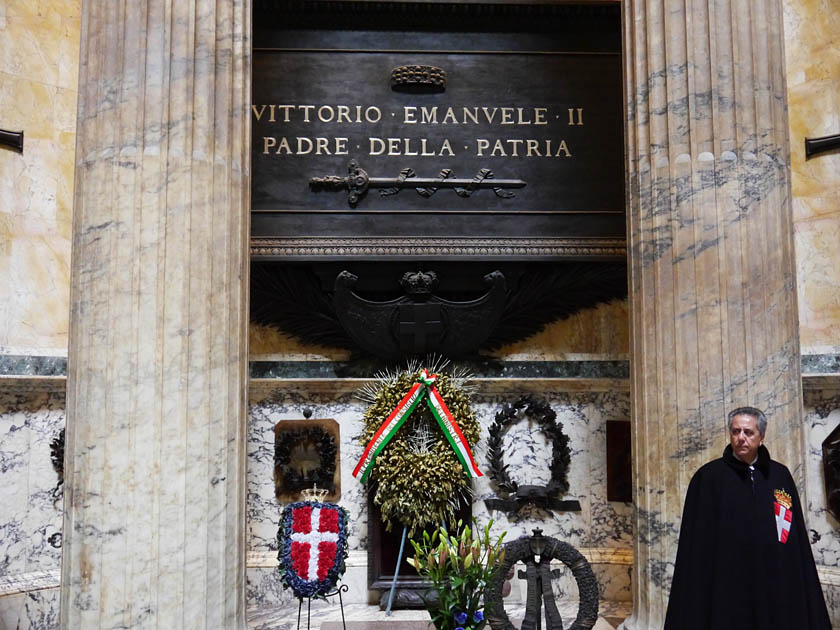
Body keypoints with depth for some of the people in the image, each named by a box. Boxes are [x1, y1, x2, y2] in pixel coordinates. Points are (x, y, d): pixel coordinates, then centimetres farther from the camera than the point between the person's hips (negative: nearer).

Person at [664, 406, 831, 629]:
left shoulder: (780, 476, 8)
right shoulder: (708, 477, -2)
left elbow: (797, 538, 9)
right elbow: (696, 545, -5)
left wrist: (806, 592, 4)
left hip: (778, 584, 3)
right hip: (726, 588, -3)